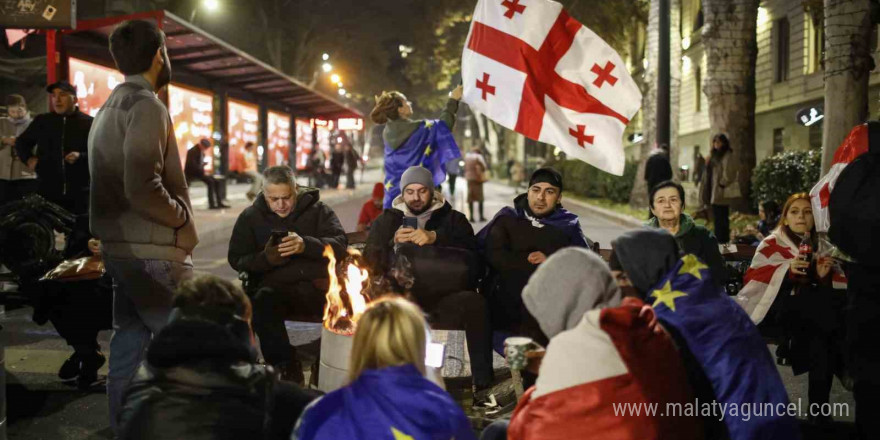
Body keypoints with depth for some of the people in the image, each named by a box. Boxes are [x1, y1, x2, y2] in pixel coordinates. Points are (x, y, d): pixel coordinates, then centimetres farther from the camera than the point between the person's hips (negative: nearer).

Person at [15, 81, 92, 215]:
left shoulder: (88, 123, 4)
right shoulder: (42, 121, 14)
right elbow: (22, 142, 28)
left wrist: (81, 157, -18)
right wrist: (28, 159, 10)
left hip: (79, 194, -2)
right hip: (47, 191, 2)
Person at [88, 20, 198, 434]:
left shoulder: (109, 108, 15)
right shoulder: (147, 106, -14)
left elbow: (117, 182, 15)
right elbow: (141, 187, -25)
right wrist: (182, 215, -10)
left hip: (119, 247, 9)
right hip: (152, 251, -9)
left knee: (127, 349, 13)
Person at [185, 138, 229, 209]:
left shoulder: (201, 151, 11)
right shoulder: (193, 151, -16)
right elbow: (192, 165, -23)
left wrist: (203, 171, 3)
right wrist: (202, 172, -22)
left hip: (199, 172, 9)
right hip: (191, 173, -9)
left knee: (216, 182, -4)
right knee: (210, 182, -25)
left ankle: (219, 203, -3)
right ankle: (211, 204, -26)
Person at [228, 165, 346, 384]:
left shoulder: (318, 210, 14)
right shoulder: (250, 217, 18)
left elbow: (340, 244, 0)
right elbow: (237, 260, 13)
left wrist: (306, 245, -21)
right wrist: (265, 259, -10)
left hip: (318, 287, 0)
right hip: (275, 288, 0)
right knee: (263, 299, -36)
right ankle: (286, 366, -26)